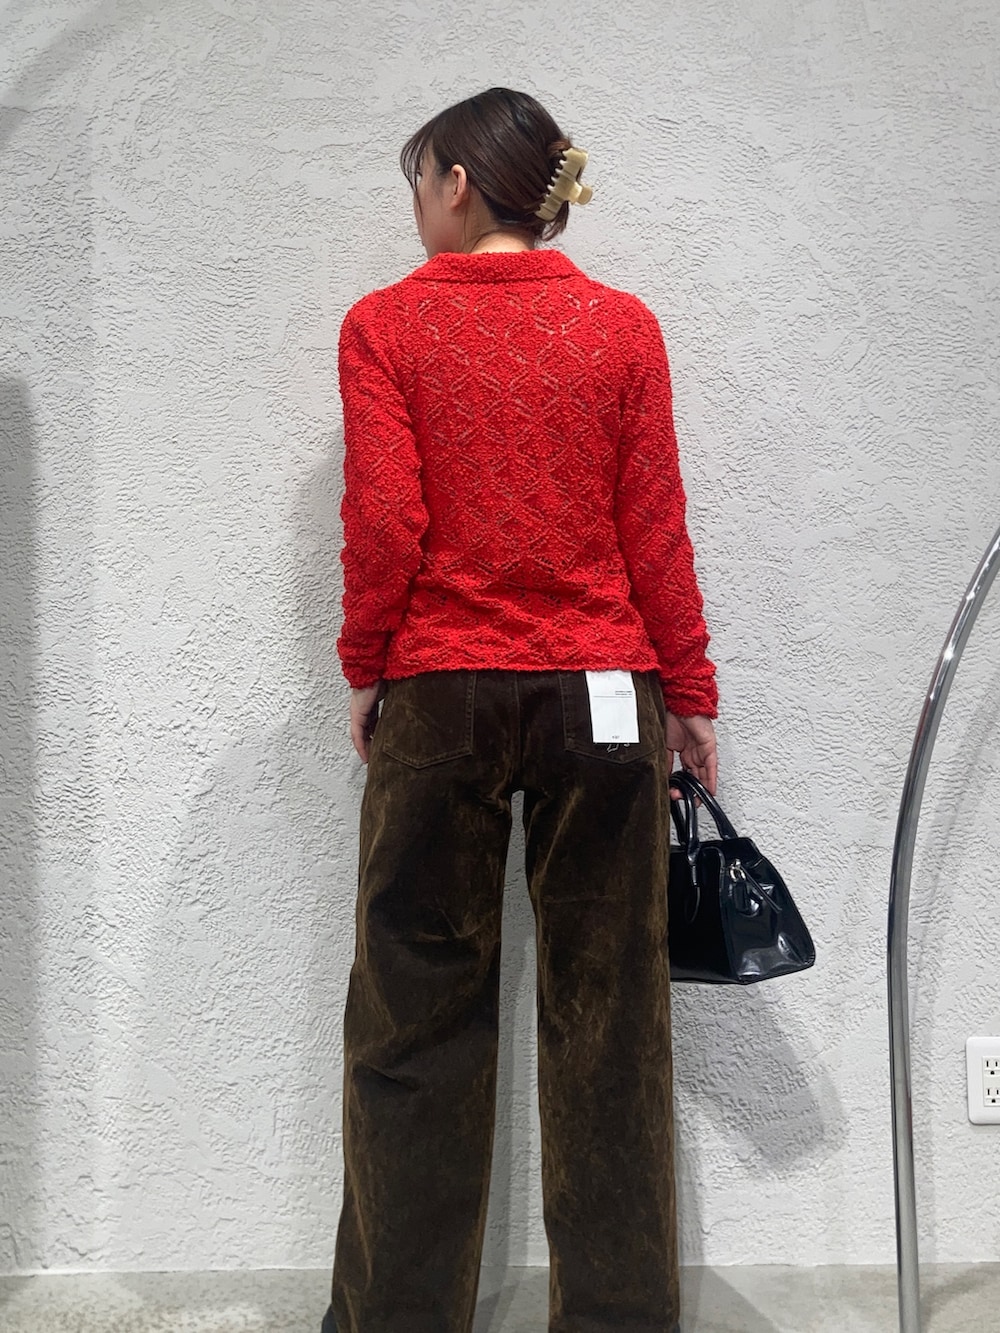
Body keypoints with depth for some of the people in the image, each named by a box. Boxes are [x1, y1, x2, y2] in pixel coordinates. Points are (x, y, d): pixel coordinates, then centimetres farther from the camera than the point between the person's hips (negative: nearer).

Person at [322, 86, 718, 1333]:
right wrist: (690, 692, 8)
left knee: (419, 1008, 9)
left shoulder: (384, 324, -1)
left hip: (438, 693, -1)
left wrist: (364, 667, 5)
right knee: (607, 1011, 9)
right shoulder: (624, 326, 4)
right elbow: (655, 530, 1)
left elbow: (384, 521, -8)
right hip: (602, 692, 2)